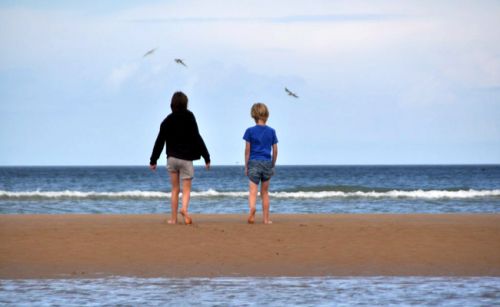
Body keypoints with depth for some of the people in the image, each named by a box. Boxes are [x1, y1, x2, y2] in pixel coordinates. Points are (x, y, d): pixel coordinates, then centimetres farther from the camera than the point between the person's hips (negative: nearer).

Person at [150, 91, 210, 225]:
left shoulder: (168, 120, 2)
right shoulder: (189, 118, -5)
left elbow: (159, 142, 5)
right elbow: (197, 139, -7)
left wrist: (153, 160, 13)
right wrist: (206, 157, -3)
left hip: (172, 158, 2)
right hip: (186, 159, -2)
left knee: (175, 189, 11)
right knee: (186, 189, 0)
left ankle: (174, 218, 9)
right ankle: (184, 209, -28)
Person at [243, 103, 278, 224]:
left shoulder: (250, 131, -4)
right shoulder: (271, 131, 2)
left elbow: (247, 150, -3)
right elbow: (275, 150, 4)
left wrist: (246, 166, 4)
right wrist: (273, 165, 15)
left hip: (254, 163, -2)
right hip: (267, 163, 2)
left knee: (252, 191, -8)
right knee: (265, 192, 13)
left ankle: (252, 209, -38)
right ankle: (266, 218, 16)